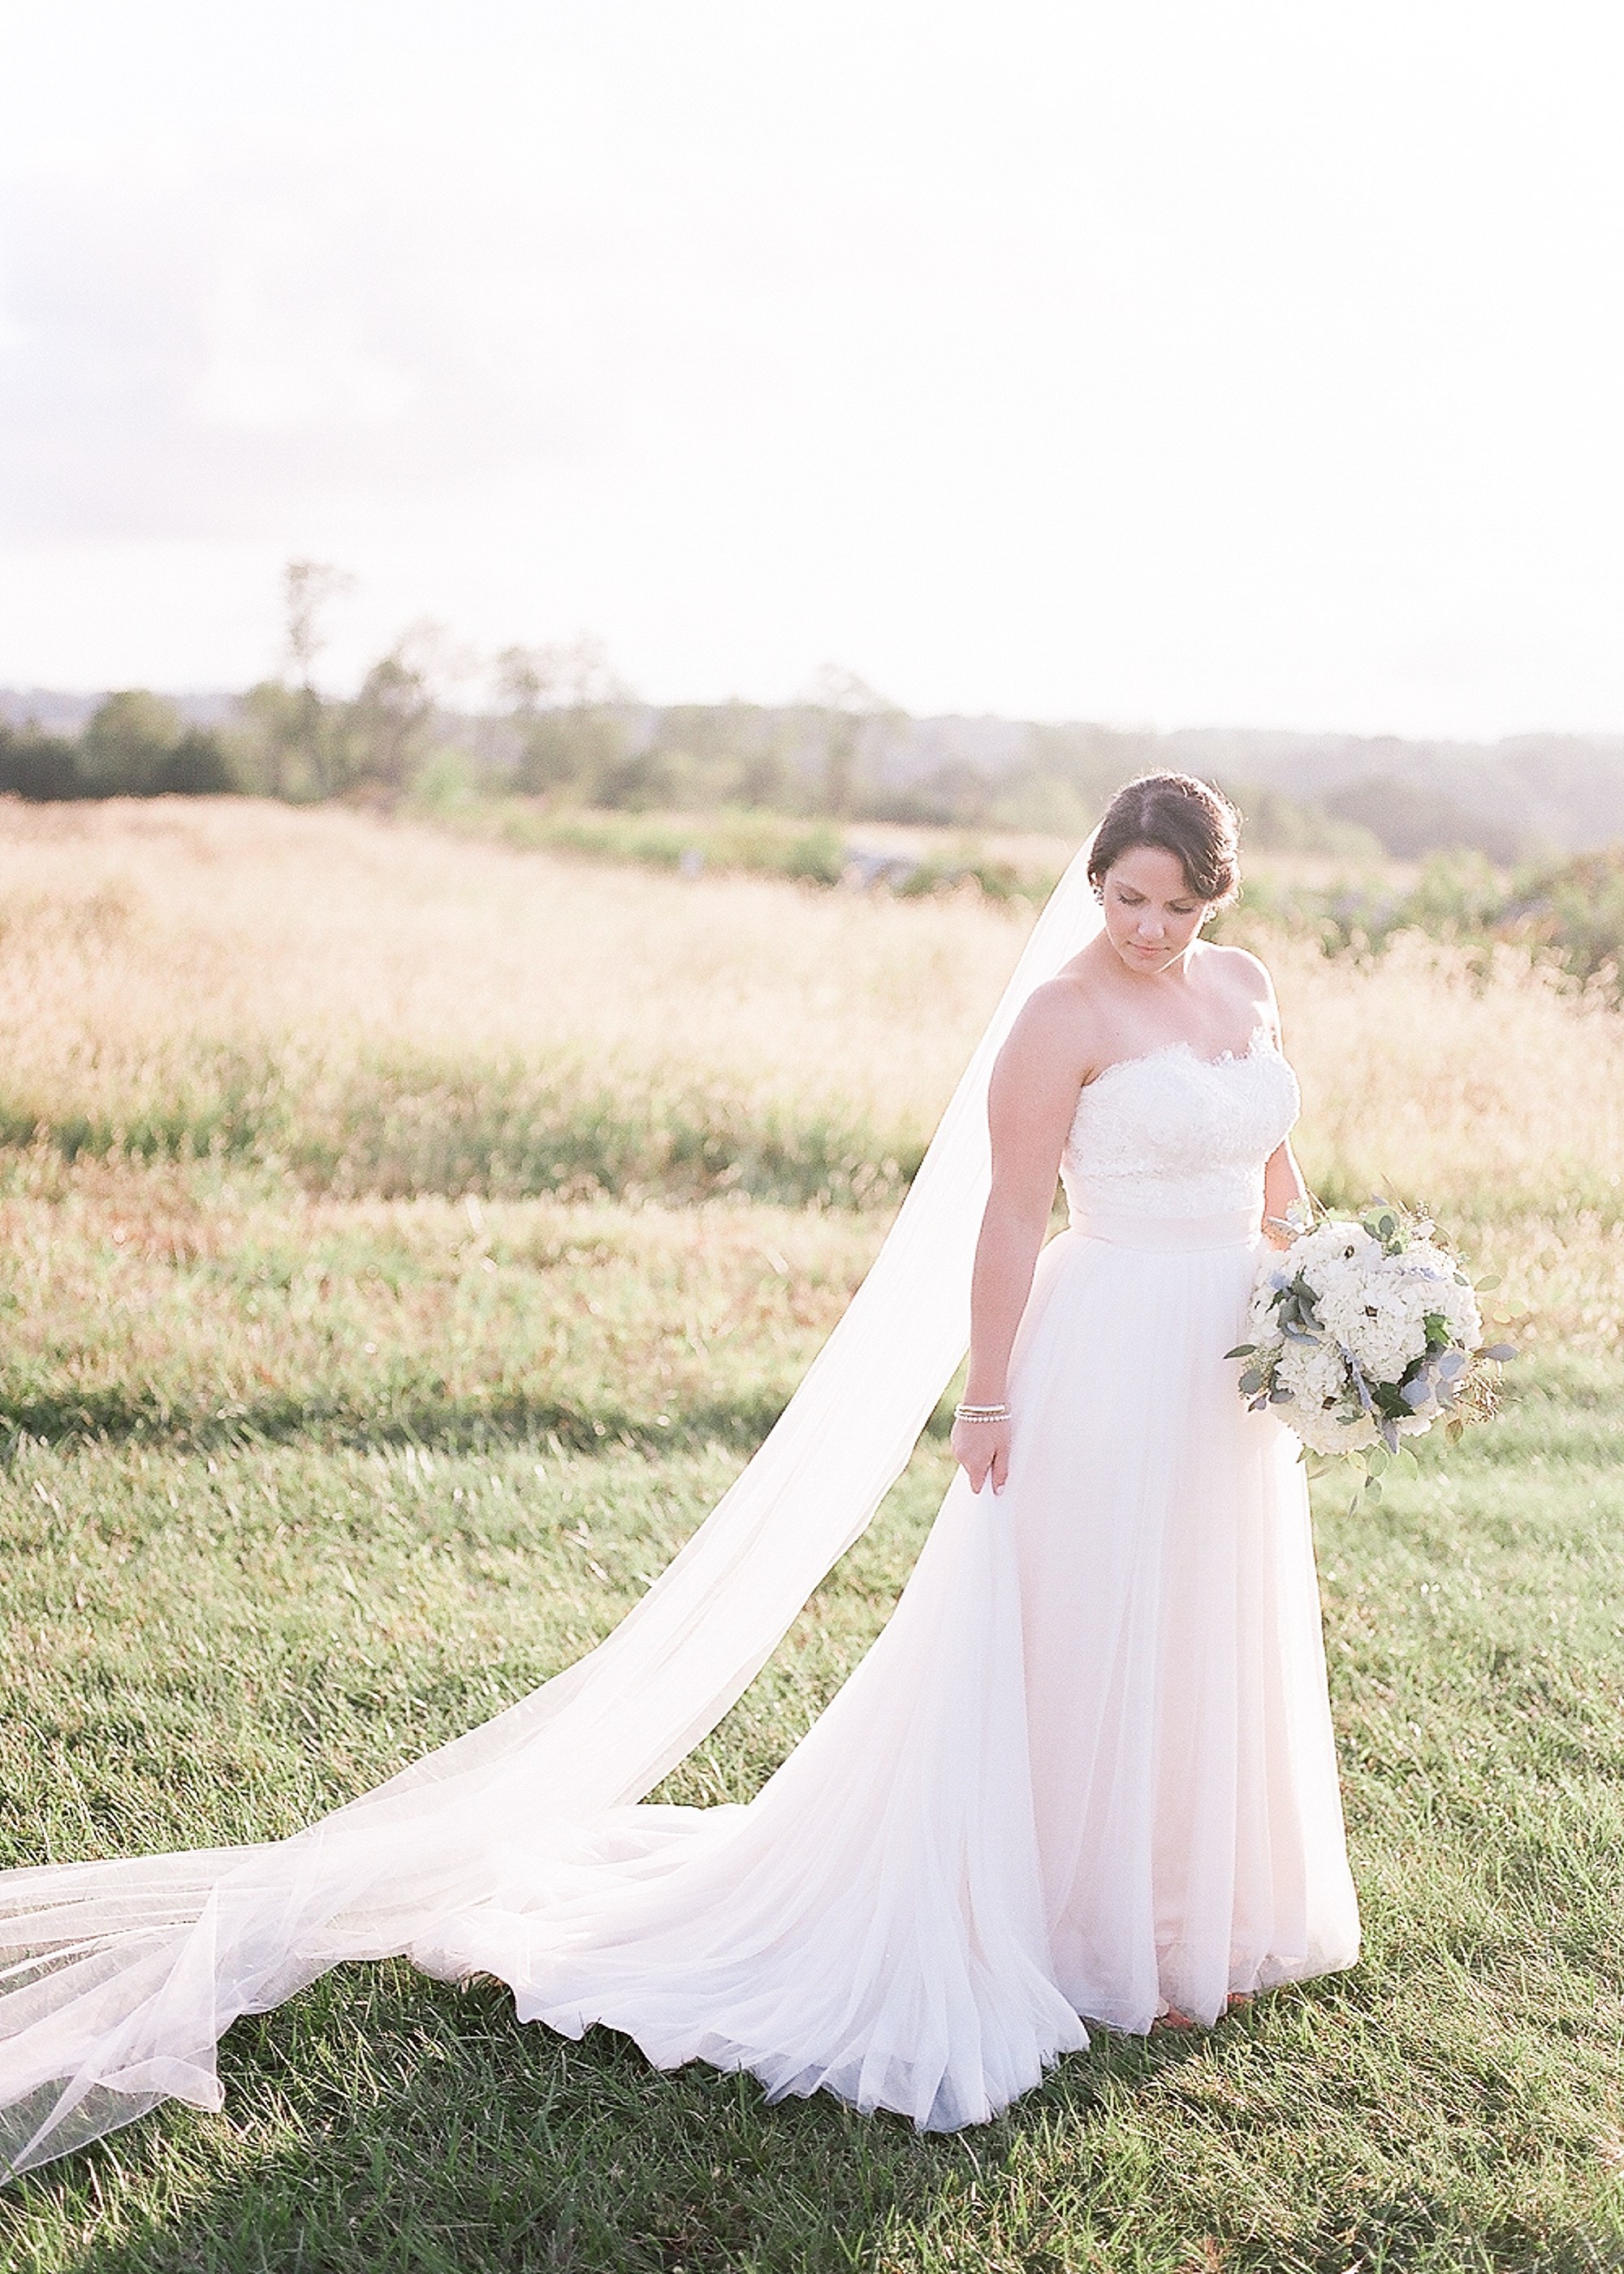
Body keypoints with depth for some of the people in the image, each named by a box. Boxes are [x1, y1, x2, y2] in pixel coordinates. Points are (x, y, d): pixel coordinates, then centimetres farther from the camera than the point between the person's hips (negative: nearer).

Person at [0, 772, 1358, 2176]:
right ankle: (1101, 1940, 18)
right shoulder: (1062, 1014, -12)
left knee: (1213, 1643, 15)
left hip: (1238, 1366, 7)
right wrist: (989, 1398, -14)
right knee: (1088, 1647, 2)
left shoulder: (1248, 989, 10)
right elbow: (1008, 1214, -13)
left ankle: (1209, 1914, 33)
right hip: (1106, 1361, -7)